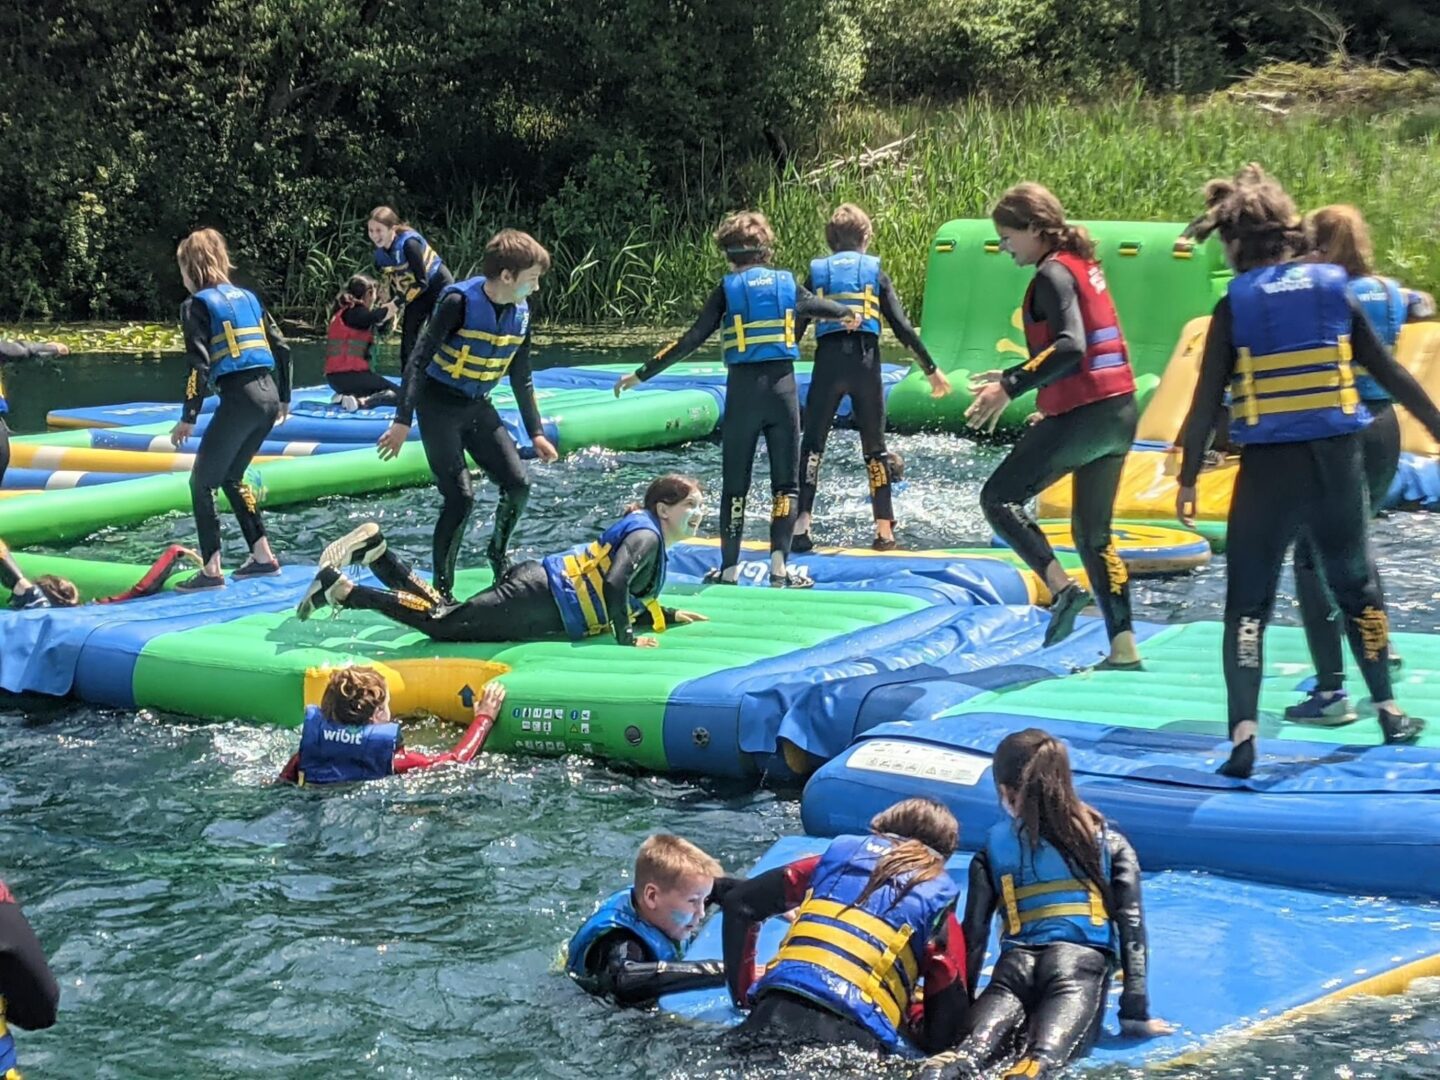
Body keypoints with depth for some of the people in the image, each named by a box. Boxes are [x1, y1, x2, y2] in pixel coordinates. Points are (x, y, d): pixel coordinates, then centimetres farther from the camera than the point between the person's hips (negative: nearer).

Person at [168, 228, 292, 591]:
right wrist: (283, 398, 26)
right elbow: (281, 348, 16)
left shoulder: (197, 305, -2)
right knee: (231, 476, 23)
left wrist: (188, 418, -8)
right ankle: (263, 556, 21)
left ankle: (211, 570, -2)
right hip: (268, 395, 7)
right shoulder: (248, 297, 18)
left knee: (202, 480, 3)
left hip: (238, 398, -7)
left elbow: (200, 364, -11)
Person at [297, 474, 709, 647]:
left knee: (440, 612, 7)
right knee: (441, 625, -12)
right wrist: (626, 639, -19)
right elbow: (615, 586, -27)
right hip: (540, 602, -9)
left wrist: (672, 617, 22)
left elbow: (628, 605, 29)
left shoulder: (643, 534, 21)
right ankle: (339, 588, -13)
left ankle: (374, 550, 2)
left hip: (536, 586, 9)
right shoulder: (646, 536, -11)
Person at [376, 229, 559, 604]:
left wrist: (536, 433, 14)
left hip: (478, 407, 6)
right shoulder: (460, 302, -20)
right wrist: (402, 421, -25)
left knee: (518, 484, -5)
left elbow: (521, 379, 12)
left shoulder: (520, 315, -1)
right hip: (439, 406, -6)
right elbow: (419, 359, -20)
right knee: (460, 496, -15)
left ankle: (498, 552, 24)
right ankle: (441, 591, -2)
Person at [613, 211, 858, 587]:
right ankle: (779, 567, -2)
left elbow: (692, 340, -5)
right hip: (782, 387, 1)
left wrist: (642, 374, -1)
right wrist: (848, 314, 52)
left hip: (742, 390, -1)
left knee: (735, 485, 9)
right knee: (786, 483, 8)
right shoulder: (787, 284, 7)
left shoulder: (728, 289, 0)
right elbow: (818, 305, 28)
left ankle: (729, 570, 10)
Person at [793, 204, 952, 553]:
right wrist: (932, 369, 10)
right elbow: (903, 328, 5)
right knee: (874, 449, 11)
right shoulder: (875, 272, 11)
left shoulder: (817, 272, 14)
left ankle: (802, 523, -12)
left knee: (812, 445, 3)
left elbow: (796, 328, 10)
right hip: (865, 361, 0)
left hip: (827, 362, 0)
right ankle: (884, 530, 10)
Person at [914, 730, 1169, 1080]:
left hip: (1014, 967, 1)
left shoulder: (994, 849, 24)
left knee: (970, 1049, -21)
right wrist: (1135, 1013, 12)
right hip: (1082, 963, -1)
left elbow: (973, 935, 16)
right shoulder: (1110, 844, 25)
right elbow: (1132, 926, 14)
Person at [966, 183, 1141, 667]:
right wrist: (1015, 375, 27)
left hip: (1081, 416, -9)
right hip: (1120, 413, 9)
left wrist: (1010, 387, -25)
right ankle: (1124, 649, 11)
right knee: (1093, 532, 15)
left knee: (998, 497, 4)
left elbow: (1070, 347, -25)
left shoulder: (1052, 273, -12)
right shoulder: (1082, 264, 16)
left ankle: (1063, 587, -12)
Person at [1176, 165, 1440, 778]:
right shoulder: (1333, 290, 2)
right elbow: (1391, 374, 6)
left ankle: (1243, 733, -10)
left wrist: (1188, 479, 1)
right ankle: (1388, 711, 29)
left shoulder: (1234, 307, -5)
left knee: (1247, 604, 4)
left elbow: (1207, 402, -6)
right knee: (1356, 585, 22)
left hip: (1268, 470, -3)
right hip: (1338, 463, 3)